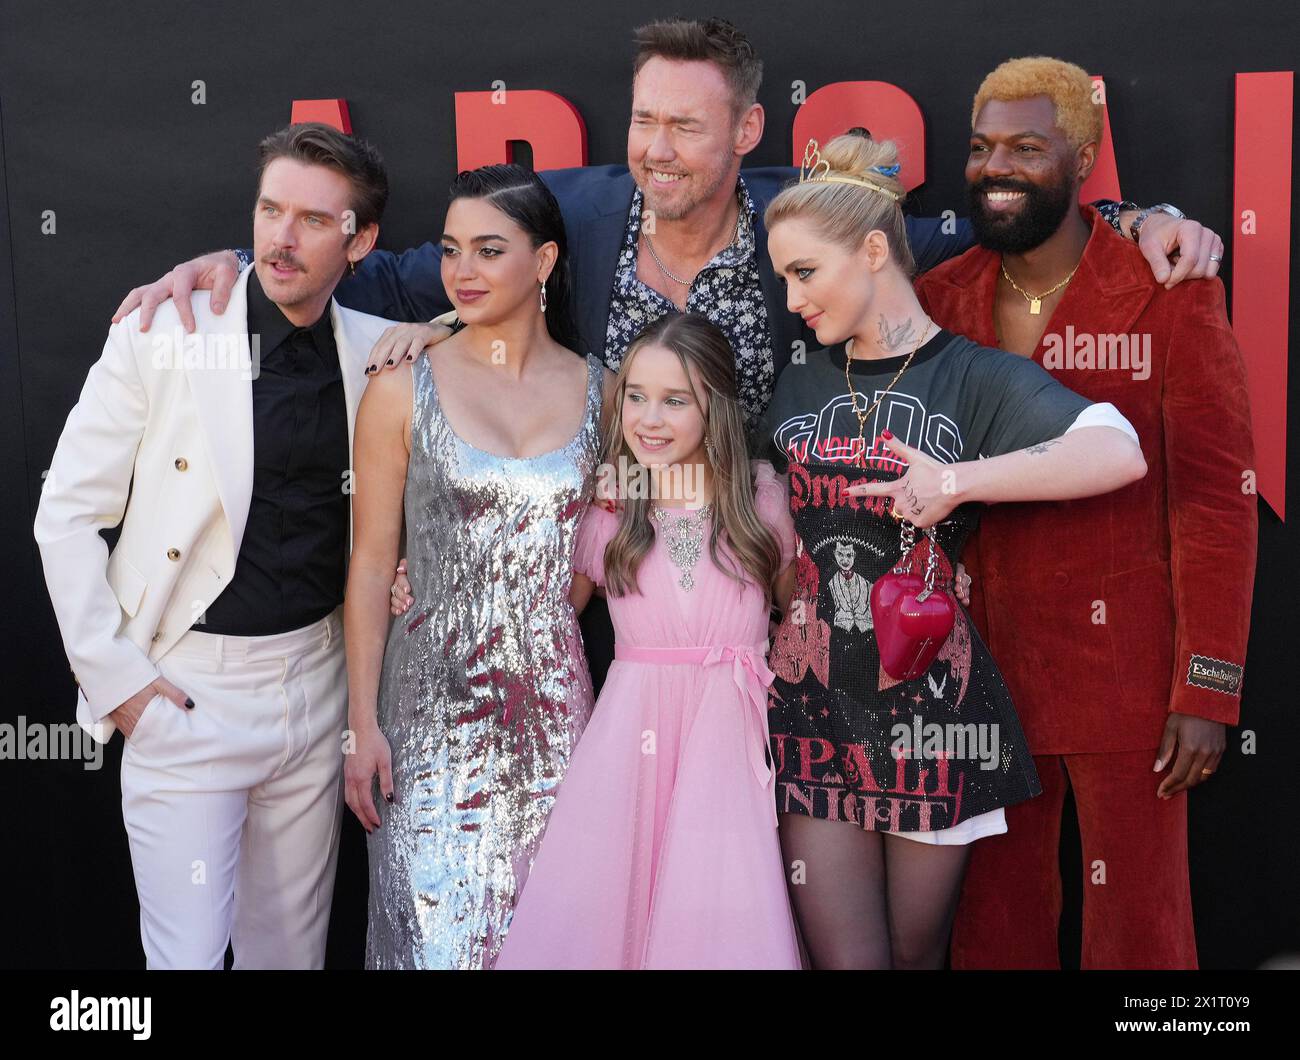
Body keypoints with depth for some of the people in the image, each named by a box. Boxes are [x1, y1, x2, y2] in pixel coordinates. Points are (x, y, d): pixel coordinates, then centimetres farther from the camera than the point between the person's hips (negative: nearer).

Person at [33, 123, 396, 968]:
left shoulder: (378, 352, 1)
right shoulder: (162, 332, -9)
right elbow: (67, 515, -5)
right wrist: (116, 679, -8)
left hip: (318, 680, 4)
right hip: (188, 693, -3)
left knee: (295, 944, 15)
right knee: (187, 953, 0)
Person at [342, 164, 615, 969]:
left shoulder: (599, 390, 3)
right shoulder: (402, 394, -3)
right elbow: (372, 564, -2)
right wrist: (363, 722, -5)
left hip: (556, 702, 2)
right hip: (435, 704, -2)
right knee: (437, 923, 3)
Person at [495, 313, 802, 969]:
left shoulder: (761, 496, 5)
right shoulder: (606, 505, 6)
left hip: (728, 739, 0)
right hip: (629, 735, 1)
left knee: (719, 926, -8)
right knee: (587, 917, -6)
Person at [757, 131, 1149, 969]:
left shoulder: (974, 377, -4)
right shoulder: (799, 389, 11)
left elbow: (1119, 453, -22)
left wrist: (956, 480, -22)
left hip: (930, 708, -3)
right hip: (814, 704, 3)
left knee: (915, 950, 11)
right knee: (845, 956, 2)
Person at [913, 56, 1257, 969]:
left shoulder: (1171, 295, -7)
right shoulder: (941, 301, 5)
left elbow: (1217, 497, -9)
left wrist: (1208, 689, -12)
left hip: (1125, 676, -4)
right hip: (985, 671, 4)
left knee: (1137, 924, 8)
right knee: (995, 922, 14)